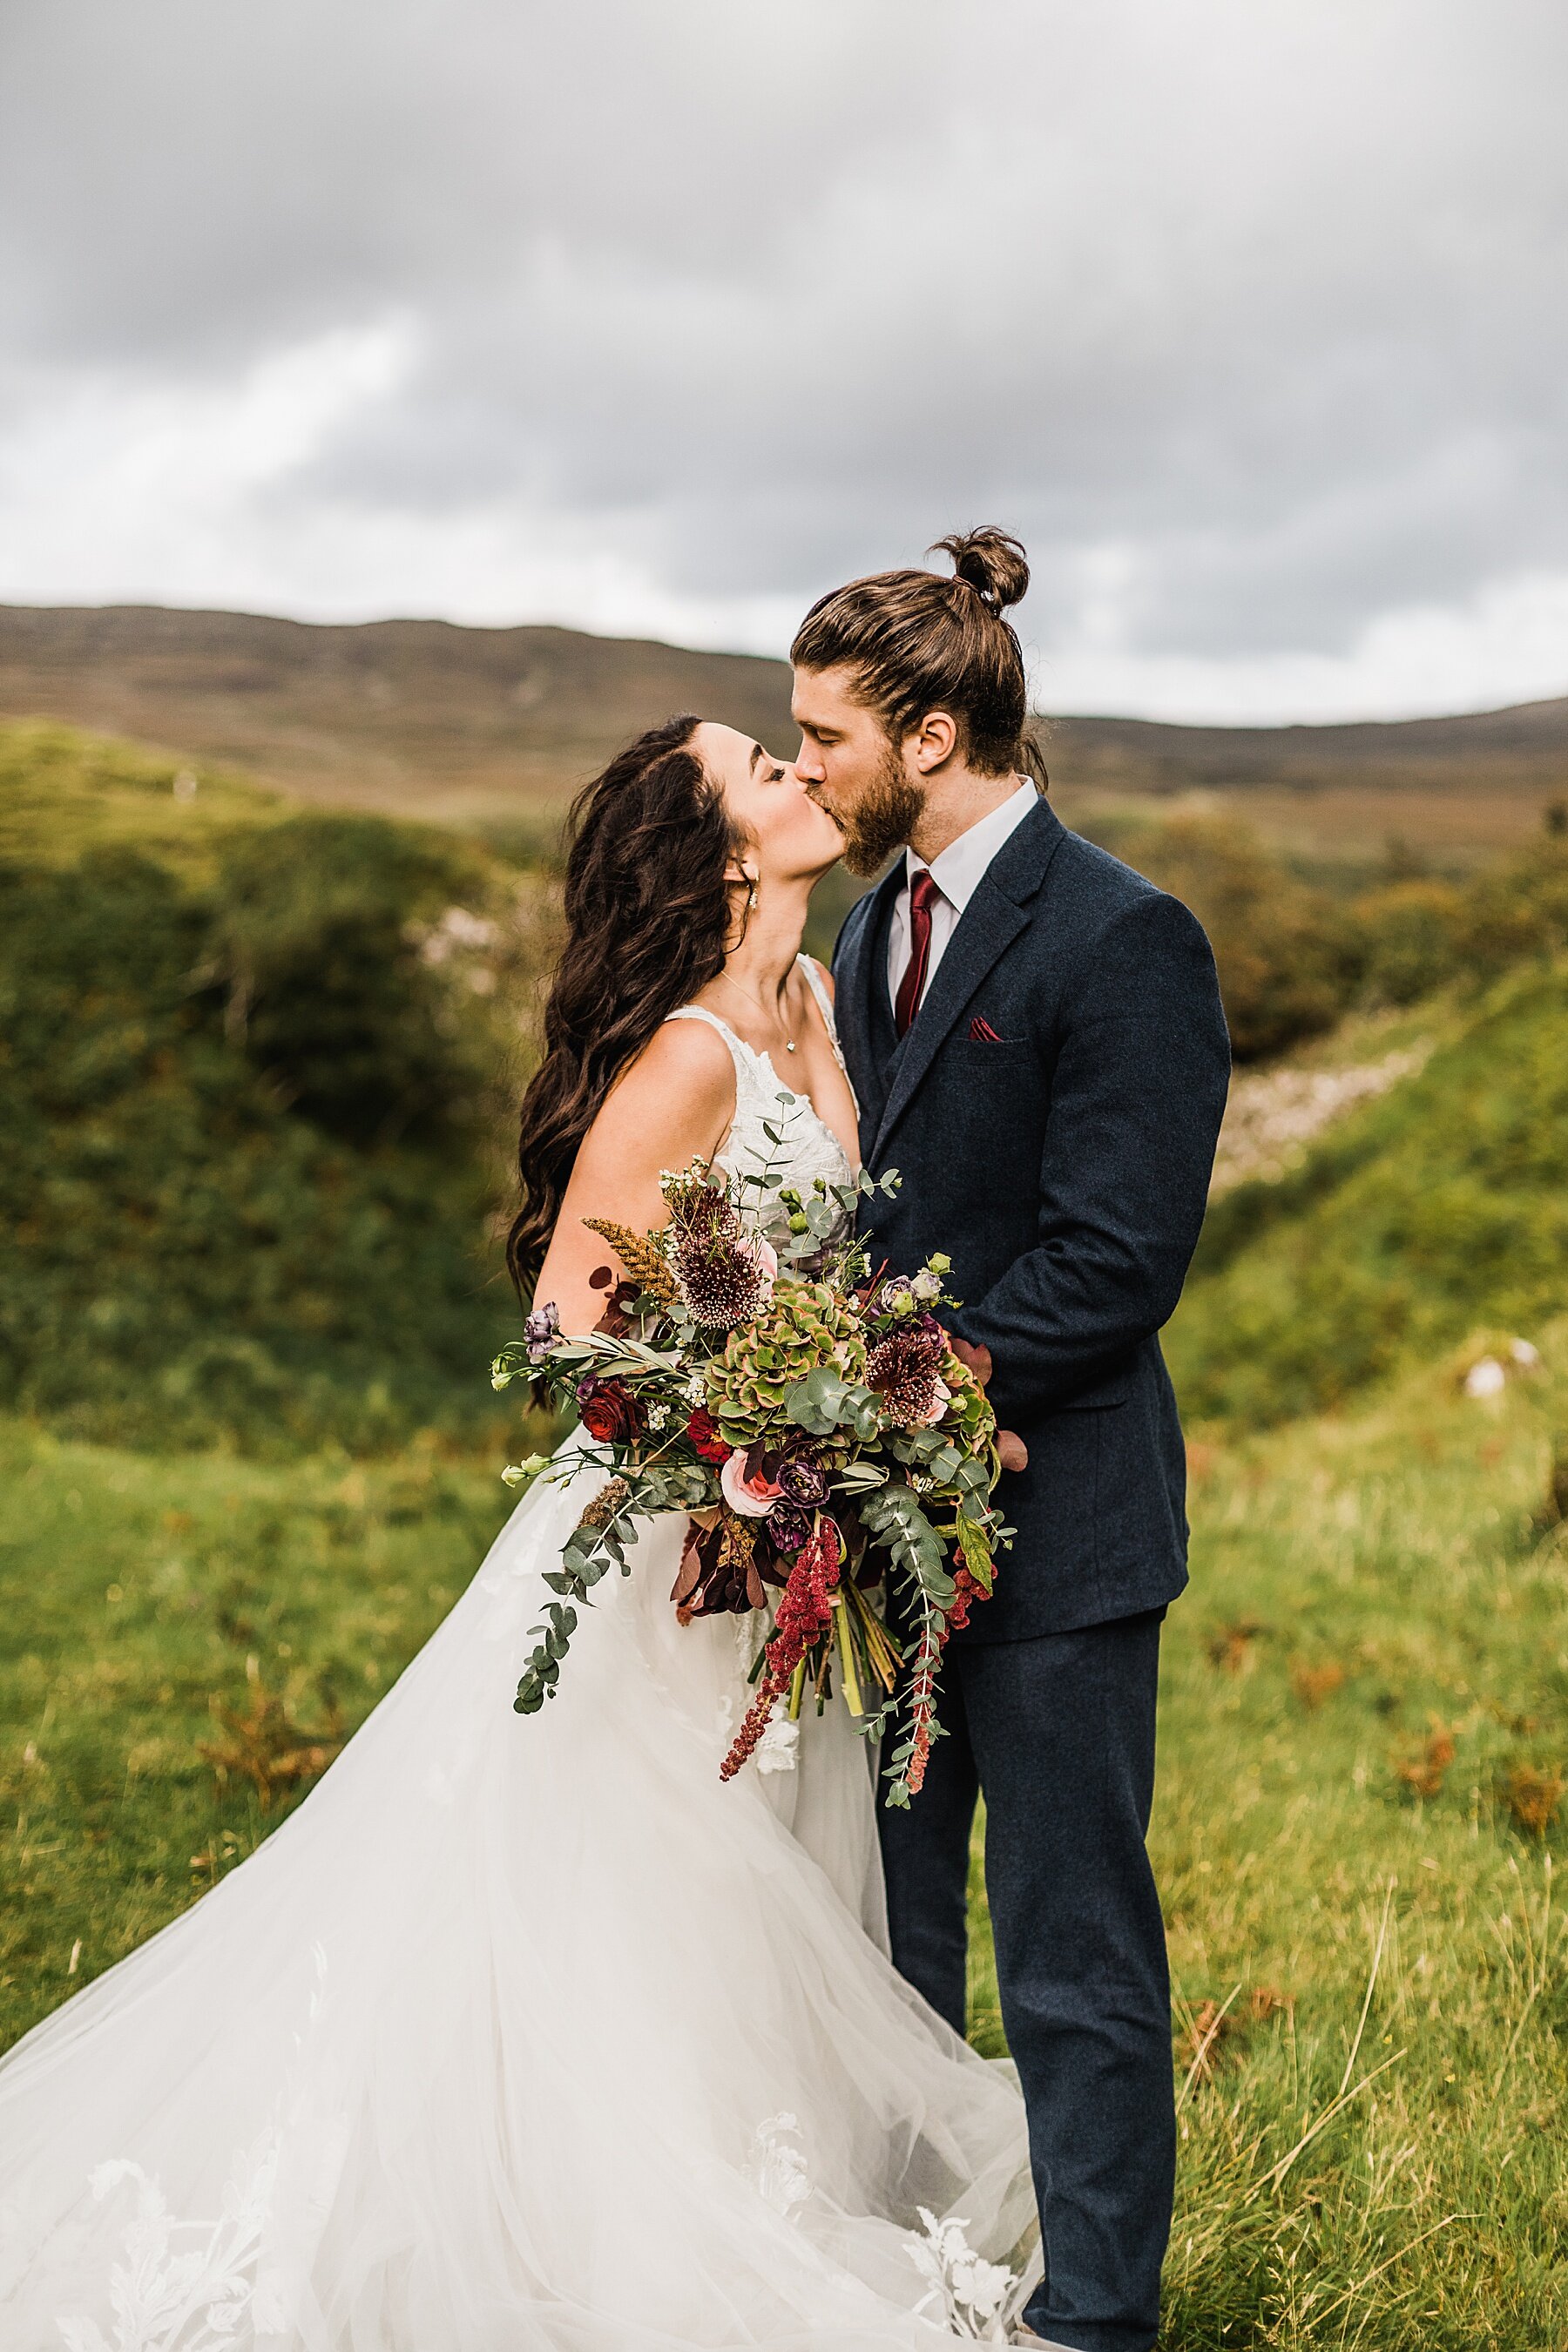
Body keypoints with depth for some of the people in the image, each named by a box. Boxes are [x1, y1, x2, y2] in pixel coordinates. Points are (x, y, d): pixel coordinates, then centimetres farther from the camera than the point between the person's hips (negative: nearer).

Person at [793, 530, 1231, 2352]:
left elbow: (1115, 1261, -19)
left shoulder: (1121, 940, -14)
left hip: (1050, 1513, -8)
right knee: (883, 1933, 17)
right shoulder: (874, 923, 13)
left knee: (1074, 1960, 3)